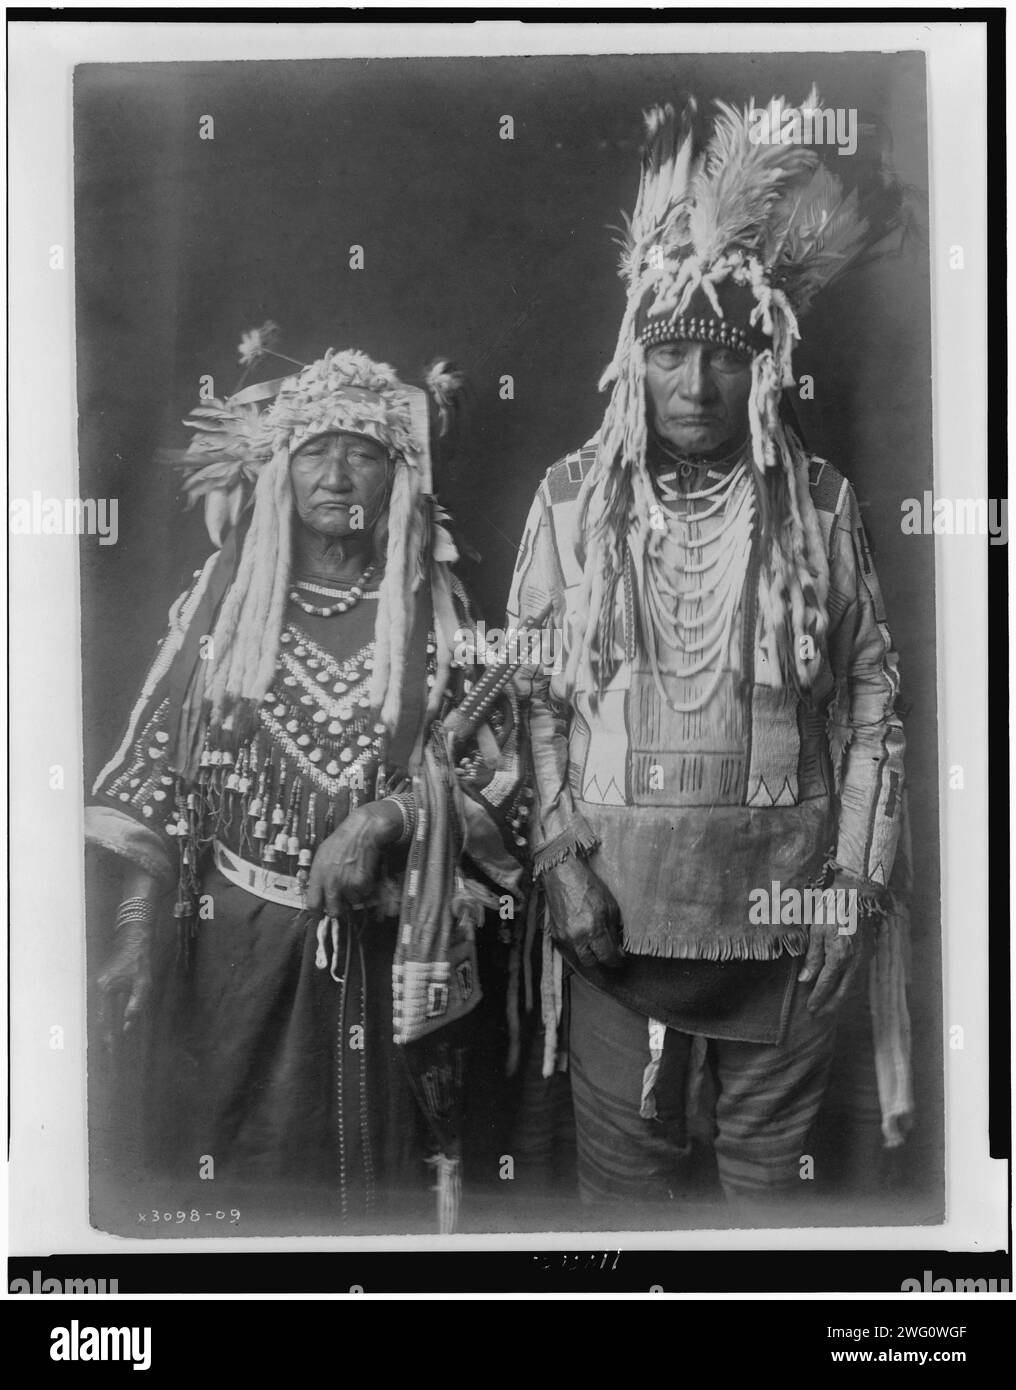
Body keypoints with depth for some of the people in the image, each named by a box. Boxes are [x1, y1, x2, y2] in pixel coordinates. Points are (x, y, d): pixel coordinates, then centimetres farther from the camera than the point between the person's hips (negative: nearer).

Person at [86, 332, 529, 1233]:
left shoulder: (436, 616, 0)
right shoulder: (223, 600, 3)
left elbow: (493, 782, -2)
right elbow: (157, 774, 1)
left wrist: (385, 818, -18)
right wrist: (136, 932, -6)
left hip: (381, 952, 0)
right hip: (237, 943, 1)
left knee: (375, 1182, 9)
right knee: (232, 1178, 8)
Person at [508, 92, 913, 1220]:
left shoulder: (820, 504, 2)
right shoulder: (571, 498, 2)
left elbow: (871, 695, 3)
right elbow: (529, 694, 3)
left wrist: (854, 879, -3)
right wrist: (559, 857, -6)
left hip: (786, 895, 0)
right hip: (616, 892, 0)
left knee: (773, 1166, 11)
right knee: (624, 1165, 8)